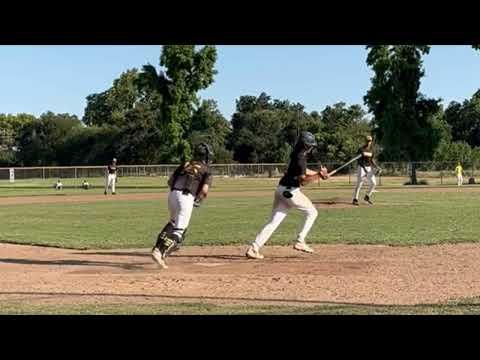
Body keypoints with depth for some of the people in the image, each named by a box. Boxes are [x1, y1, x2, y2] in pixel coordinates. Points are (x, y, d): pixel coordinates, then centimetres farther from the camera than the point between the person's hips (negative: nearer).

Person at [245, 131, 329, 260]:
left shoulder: (296, 154, 14)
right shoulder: (300, 158, -16)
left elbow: (303, 171, 28)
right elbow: (303, 180, -22)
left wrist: (319, 173, 23)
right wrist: (319, 175, -30)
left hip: (281, 190, 9)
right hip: (290, 191, -9)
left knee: (273, 222, 5)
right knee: (312, 212, 10)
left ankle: (253, 248, -3)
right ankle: (300, 242, 4)